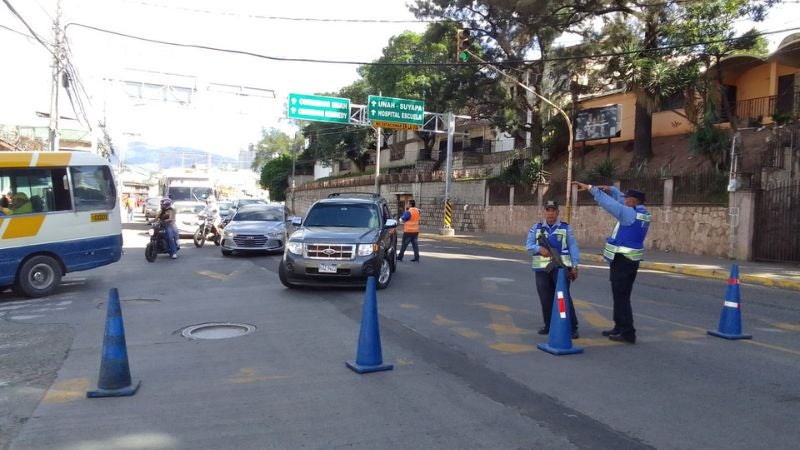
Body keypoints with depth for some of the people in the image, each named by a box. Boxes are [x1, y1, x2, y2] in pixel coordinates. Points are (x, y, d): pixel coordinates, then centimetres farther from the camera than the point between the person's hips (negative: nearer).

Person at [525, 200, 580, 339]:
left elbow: (573, 247, 2)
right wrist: (539, 249, -19)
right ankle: (549, 325, 20)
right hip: (542, 268, 3)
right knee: (546, 299, 6)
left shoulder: (565, 227, 5)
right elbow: (529, 245, 2)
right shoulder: (536, 227, 9)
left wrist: (574, 266, -5)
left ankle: (572, 327, -1)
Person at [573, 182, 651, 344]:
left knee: (621, 297, -3)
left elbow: (608, 203, -20)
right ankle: (620, 327, 27)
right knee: (621, 296, 18)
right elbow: (621, 201, 22)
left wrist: (590, 188, -16)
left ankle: (628, 333, 0)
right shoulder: (642, 213, 8)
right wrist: (611, 189, 19)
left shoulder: (630, 214, -17)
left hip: (622, 260, -9)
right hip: (631, 259, 9)